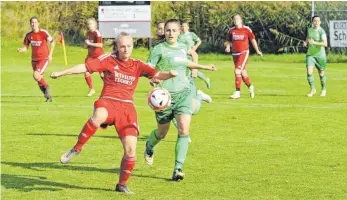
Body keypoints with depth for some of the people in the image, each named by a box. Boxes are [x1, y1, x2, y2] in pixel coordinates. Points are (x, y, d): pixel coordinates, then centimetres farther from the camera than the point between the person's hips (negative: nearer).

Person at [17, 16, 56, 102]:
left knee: (36, 75, -24)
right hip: (34, 59, 5)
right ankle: (48, 97, 24)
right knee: (39, 81, 7)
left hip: (44, 59, -5)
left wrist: (50, 54, -8)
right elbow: (26, 47, 6)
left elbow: (52, 42, -3)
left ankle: (46, 87, 4)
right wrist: (21, 50, -16)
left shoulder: (43, 33, -14)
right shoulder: (28, 34, 0)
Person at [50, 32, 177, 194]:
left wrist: (170, 74, -15)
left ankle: (122, 184, 15)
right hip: (108, 102, -3)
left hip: (127, 107, 3)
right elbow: (85, 67, 1)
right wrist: (62, 73, -3)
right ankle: (76, 148, -24)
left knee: (131, 150, -7)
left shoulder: (137, 65, 13)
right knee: (99, 116, -42)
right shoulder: (108, 60, 5)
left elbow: (157, 75, 7)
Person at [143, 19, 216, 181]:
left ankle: (178, 168, -12)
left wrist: (203, 67, 38)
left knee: (184, 130, -16)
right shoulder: (159, 49, -8)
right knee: (162, 133, 12)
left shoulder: (182, 48, 9)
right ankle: (149, 146, 49)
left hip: (183, 93, 3)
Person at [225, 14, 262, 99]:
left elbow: (253, 39, 7)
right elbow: (229, 41, 16)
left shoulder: (246, 29, -5)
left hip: (244, 53, -4)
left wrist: (257, 51, 13)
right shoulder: (231, 30, 4)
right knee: (243, 73, 14)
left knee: (237, 71, -17)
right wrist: (227, 47, -6)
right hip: (235, 53, 5)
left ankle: (237, 92, -13)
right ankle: (250, 86, 38)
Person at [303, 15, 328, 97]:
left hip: (320, 55, -3)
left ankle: (324, 90, 32)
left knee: (321, 74, 9)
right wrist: (306, 42, 5)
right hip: (310, 54, 3)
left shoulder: (321, 31, -13)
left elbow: (325, 44, -25)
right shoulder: (309, 30, 4)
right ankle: (312, 89, 1)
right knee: (309, 72, -14)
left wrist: (314, 43, -35)